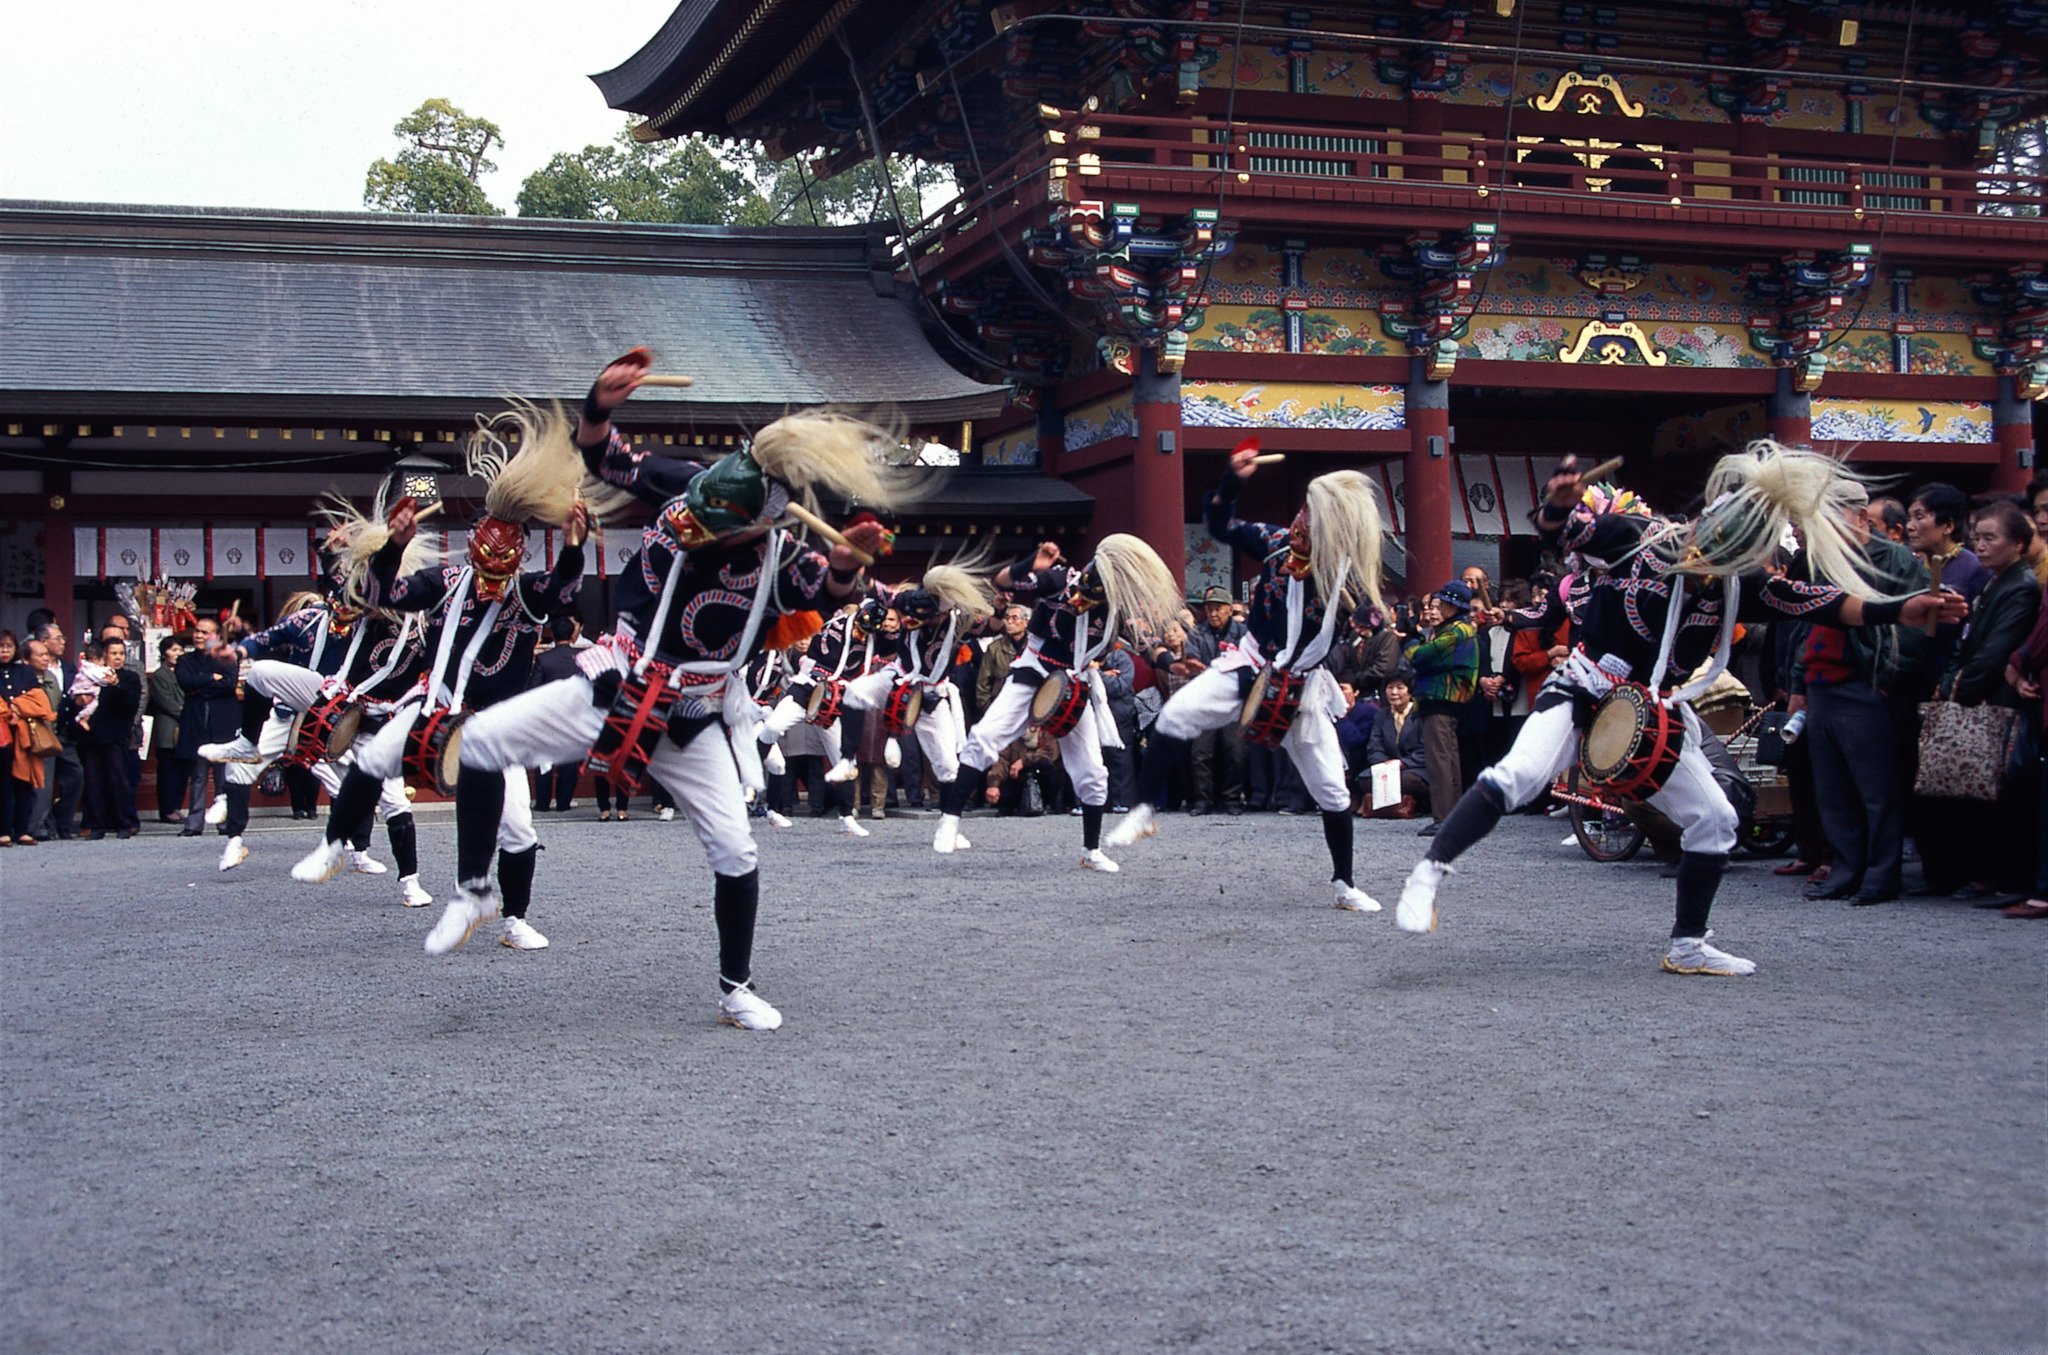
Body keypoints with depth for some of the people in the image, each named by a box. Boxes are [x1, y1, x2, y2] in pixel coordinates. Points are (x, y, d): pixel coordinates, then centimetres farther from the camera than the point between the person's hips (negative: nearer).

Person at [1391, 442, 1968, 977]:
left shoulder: (1741, 583, -3)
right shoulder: (1638, 539, -14)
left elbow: (1821, 603, -4)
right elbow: (1554, 527, -11)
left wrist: (1903, 611, -13)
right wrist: (1561, 501, -34)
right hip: (1581, 693, -5)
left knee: (1715, 819, 4)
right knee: (1516, 777, -29)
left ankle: (1687, 947, 18)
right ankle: (1427, 876, -24)